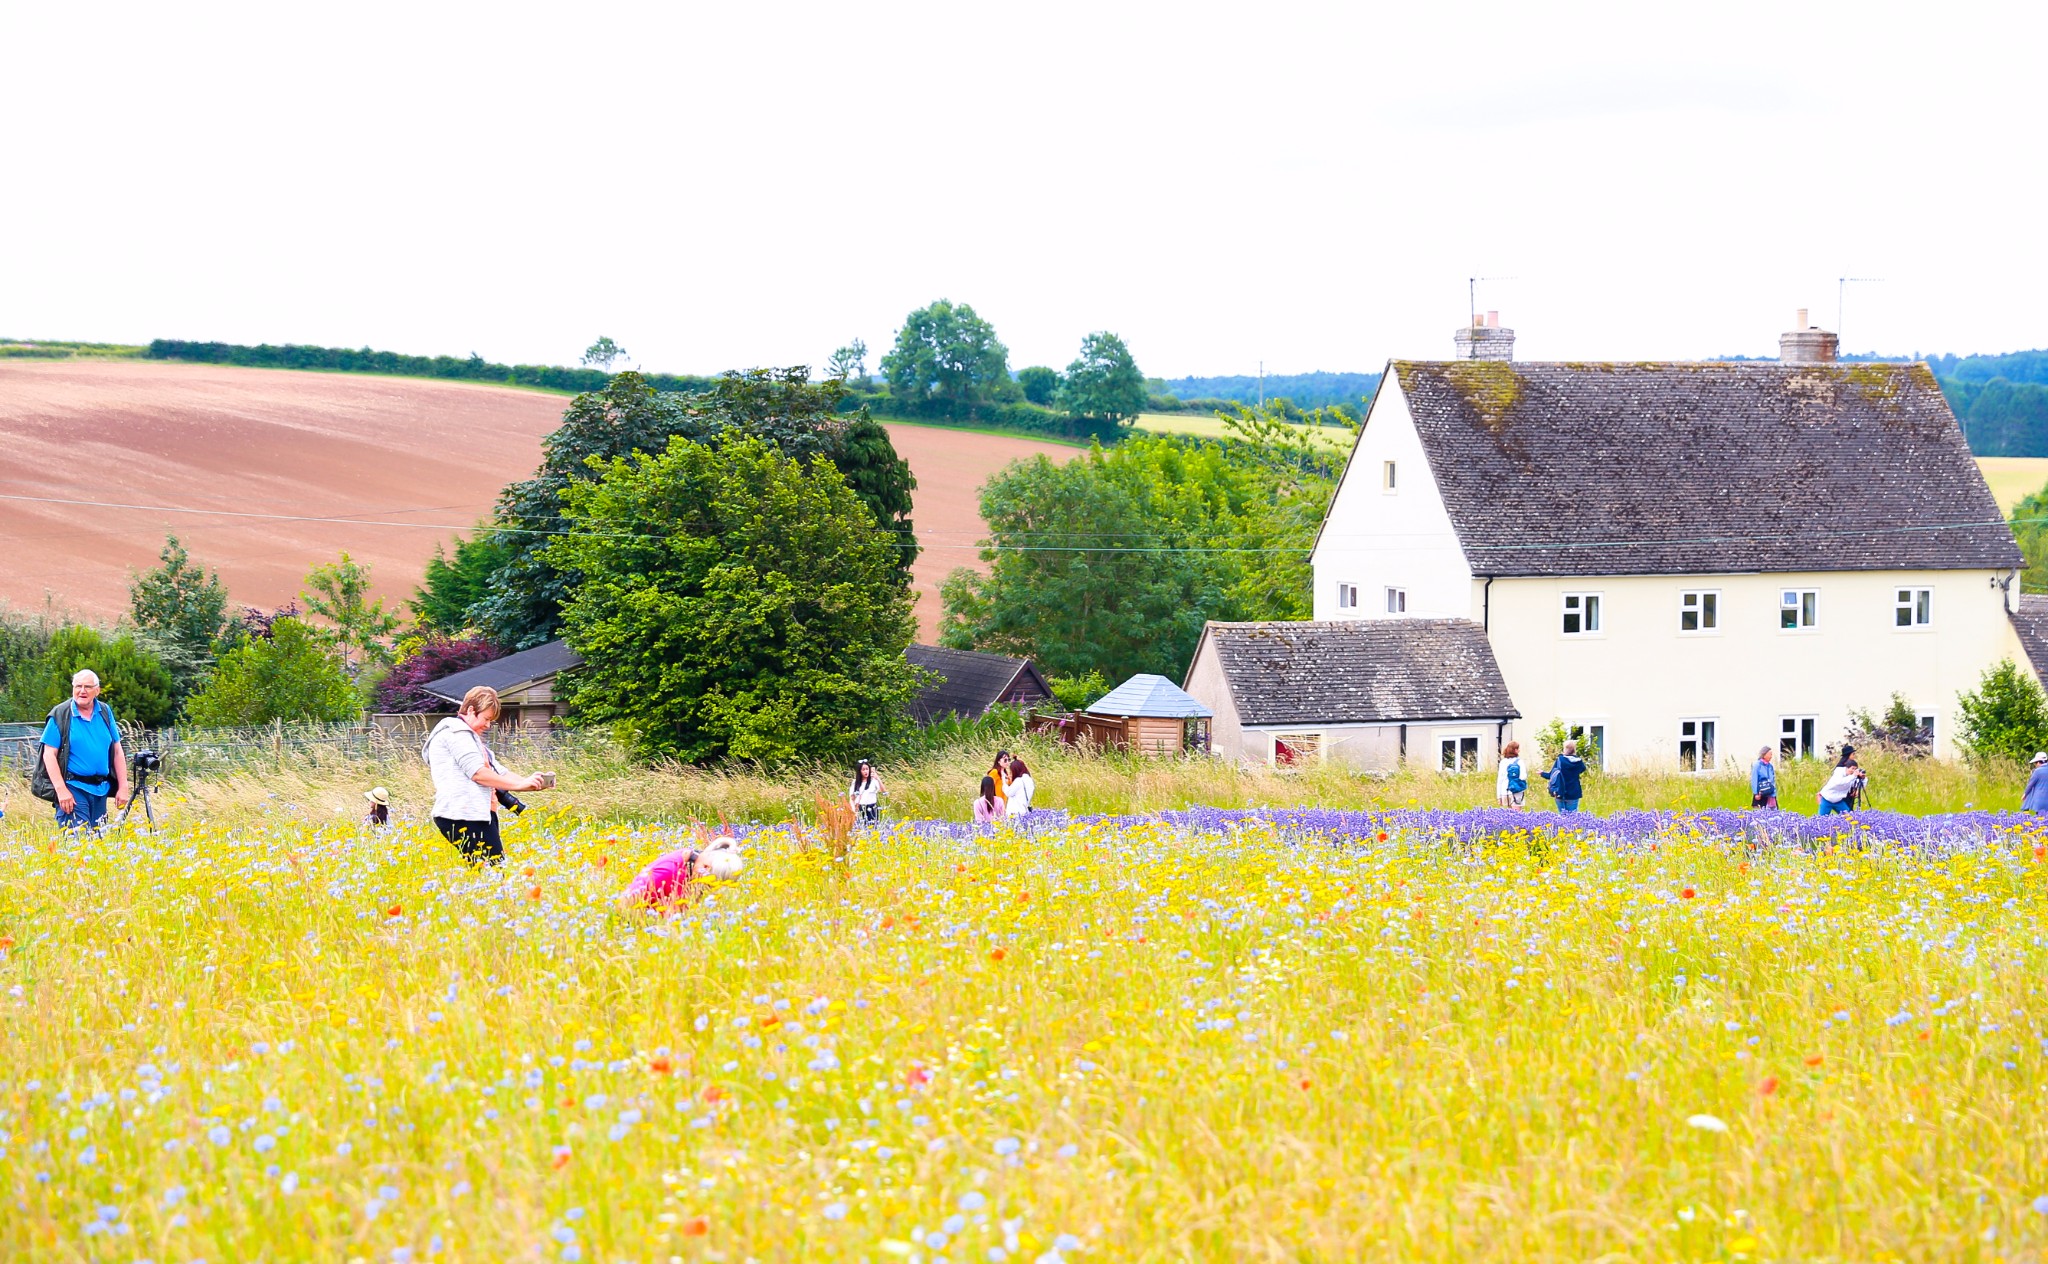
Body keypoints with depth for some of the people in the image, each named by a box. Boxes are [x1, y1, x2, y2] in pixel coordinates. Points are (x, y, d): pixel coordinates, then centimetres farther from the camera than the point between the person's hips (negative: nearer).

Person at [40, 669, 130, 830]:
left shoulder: (105, 712, 9)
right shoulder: (60, 714, -4)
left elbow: (117, 751, 12)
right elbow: (49, 754, -8)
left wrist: (123, 787, 6)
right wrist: (61, 790, -16)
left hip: (101, 789, 5)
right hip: (73, 788, -5)